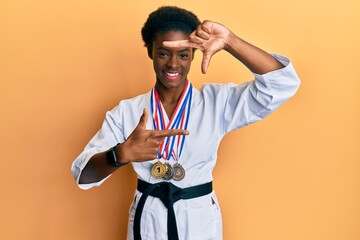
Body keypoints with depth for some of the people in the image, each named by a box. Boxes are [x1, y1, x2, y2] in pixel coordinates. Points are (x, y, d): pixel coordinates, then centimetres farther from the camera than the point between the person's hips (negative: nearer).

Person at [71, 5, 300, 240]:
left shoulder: (217, 101, -8)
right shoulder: (126, 111, -5)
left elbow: (284, 83, -18)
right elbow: (83, 173, -11)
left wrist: (229, 41, -29)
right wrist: (122, 154, -33)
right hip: (147, 221, 1)